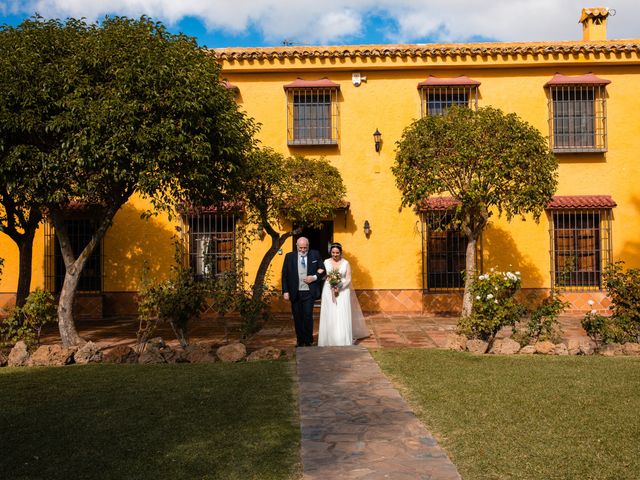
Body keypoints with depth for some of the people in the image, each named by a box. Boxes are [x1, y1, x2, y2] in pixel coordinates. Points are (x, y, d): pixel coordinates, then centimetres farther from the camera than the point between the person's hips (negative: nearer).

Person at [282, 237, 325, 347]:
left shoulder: (315, 255, 3)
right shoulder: (289, 256, 4)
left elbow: (322, 271, 8)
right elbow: (284, 275, 4)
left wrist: (314, 277, -11)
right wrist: (285, 291, -3)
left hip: (309, 292, -2)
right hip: (295, 293, 2)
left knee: (308, 316, -8)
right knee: (297, 318, 8)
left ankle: (308, 341, 5)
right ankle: (300, 342, 20)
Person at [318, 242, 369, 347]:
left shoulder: (346, 263, 0)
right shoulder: (326, 262, 5)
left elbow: (348, 279, -2)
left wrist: (339, 288, -15)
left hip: (343, 292, -1)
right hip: (328, 292, 2)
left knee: (342, 317, -6)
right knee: (329, 317, 1)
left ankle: (343, 342, 2)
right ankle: (329, 341, 10)